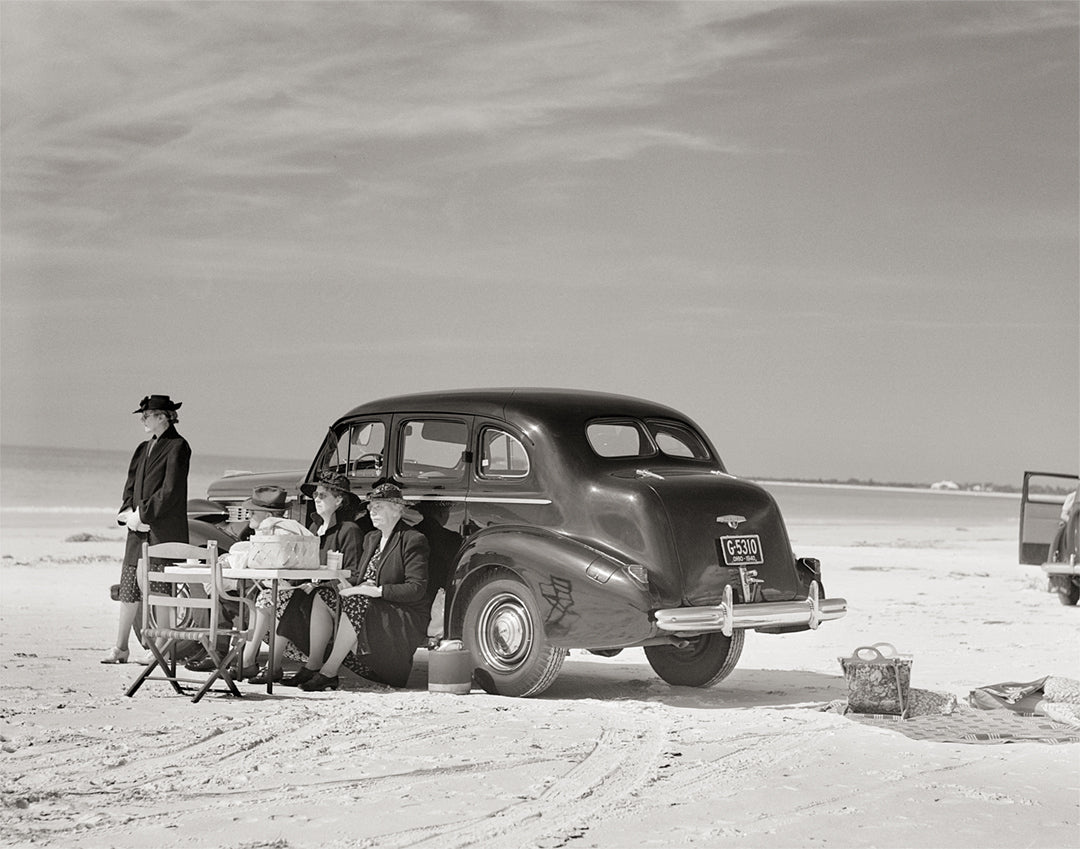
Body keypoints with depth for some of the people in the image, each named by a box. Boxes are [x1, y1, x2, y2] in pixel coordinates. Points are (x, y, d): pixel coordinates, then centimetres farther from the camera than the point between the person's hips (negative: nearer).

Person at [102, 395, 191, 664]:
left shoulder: (177, 447, -7)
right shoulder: (144, 448, 16)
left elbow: (170, 491, -14)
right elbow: (131, 484, 15)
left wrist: (143, 513, -14)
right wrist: (129, 512, -2)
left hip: (164, 529, -7)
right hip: (139, 530, 8)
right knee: (129, 586, 7)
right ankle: (120, 648, 11)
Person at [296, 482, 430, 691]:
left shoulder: (413, 540, -9)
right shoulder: (371, 539, 18)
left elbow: (417, 589, -18)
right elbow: (358, 574, 22)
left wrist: (376, 591, -26)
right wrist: (347, 585, -4)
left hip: (405, 617, -8)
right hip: (367, 607, 8)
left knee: (355, 604, -34)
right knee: (323, 596, -11)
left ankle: (329, 672, -28)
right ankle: (313, 665, -15)